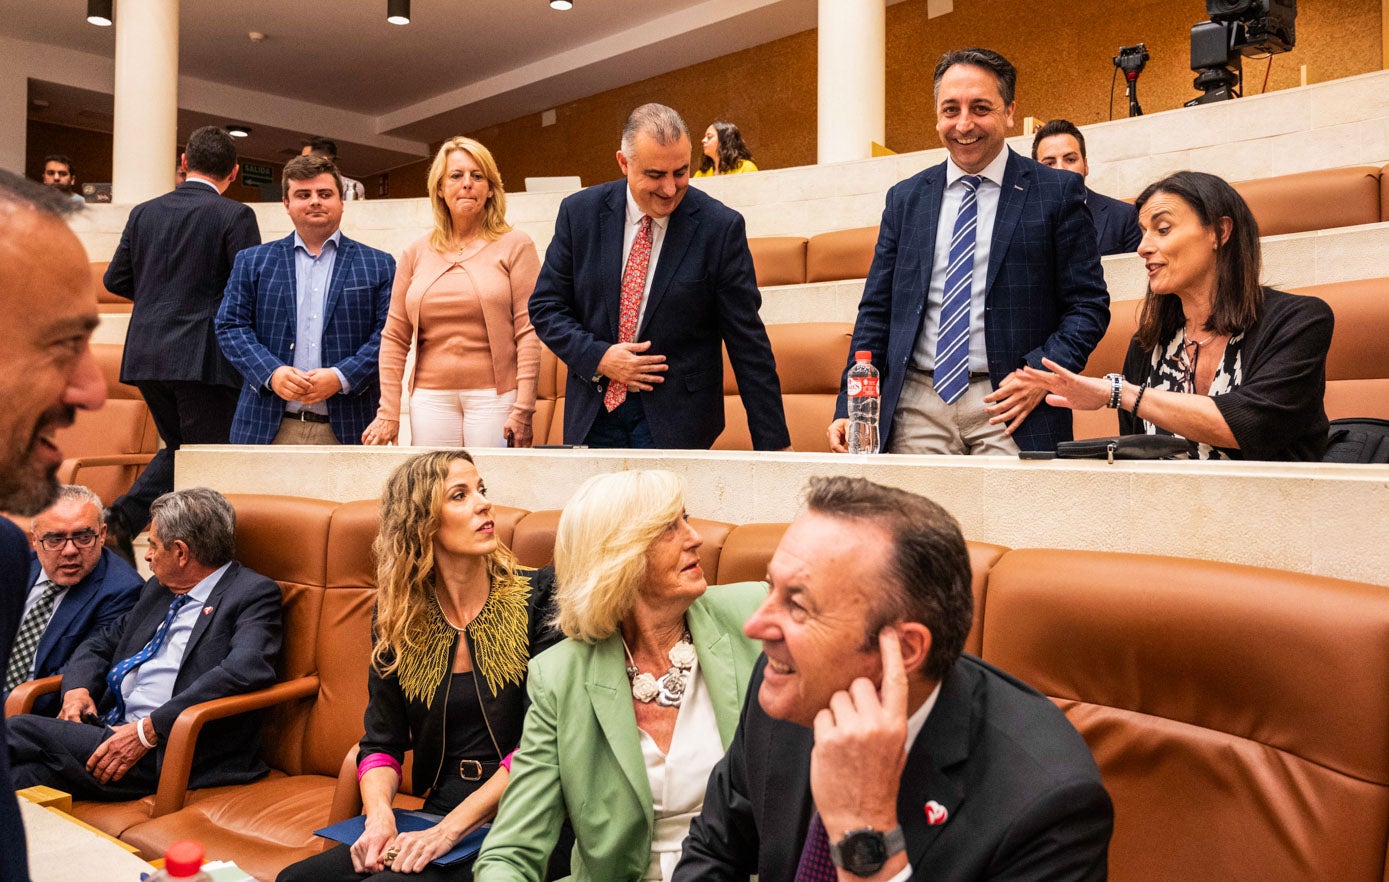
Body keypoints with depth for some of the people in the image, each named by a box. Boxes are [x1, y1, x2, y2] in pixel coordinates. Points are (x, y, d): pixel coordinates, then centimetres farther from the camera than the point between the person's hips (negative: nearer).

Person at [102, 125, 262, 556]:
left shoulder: (144, 212, 10)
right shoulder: (235, 216, -7)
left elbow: (115, 280, 13)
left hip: (145, 356, 6)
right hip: (203, 358, -6)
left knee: (178, 448, 22)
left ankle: (122, 517, 4)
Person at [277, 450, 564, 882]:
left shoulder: (538, 596, -7)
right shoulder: (397, 616, 6)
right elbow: (382, 742, 7)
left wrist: (452, 827, -19)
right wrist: (379, 813, -14)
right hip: (436, 815, 4)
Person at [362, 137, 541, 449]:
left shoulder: (514, 245, 3)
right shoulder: (416, 252, 12)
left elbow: (529, 330, -4)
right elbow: (395, 337, 11)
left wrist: (523, 409, -11)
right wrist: (388, 413, 5)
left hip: (493, 396, -3)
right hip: (431, 397, 3)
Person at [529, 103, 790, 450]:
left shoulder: (721, 226, -9)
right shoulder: (580, 212, -1)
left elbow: (748, 341, -7)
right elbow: (545, 305, 5)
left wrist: (773, 443, -8)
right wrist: (598, 357, -13)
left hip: (677, 421, -2)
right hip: (593, 414, 3)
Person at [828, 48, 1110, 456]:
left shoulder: (1058, 192, 4)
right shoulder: (905, 199, 12)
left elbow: (1088, 305, 3)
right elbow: (876, 312, 11)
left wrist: (1042, 373, -14)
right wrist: (850, 409, 2)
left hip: (1009, 411, -2)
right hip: (916, 409, 3)